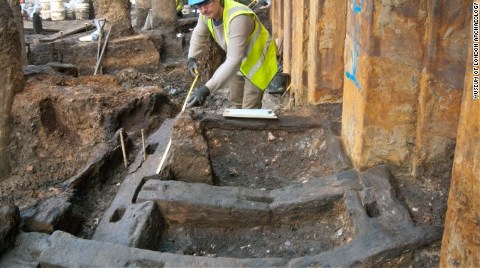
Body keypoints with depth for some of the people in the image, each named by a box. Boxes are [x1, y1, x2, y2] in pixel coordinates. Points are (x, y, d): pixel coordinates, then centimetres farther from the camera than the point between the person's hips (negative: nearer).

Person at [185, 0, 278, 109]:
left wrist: (207, 89, -49)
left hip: (258, 61, -8)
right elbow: (198, 34, 8)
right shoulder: (207, 13, -16)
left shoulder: (238, 17, -40)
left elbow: (234, 61, -44)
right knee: (236, 101, 22)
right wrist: (191, 58, -7)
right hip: (240, 62, 8)